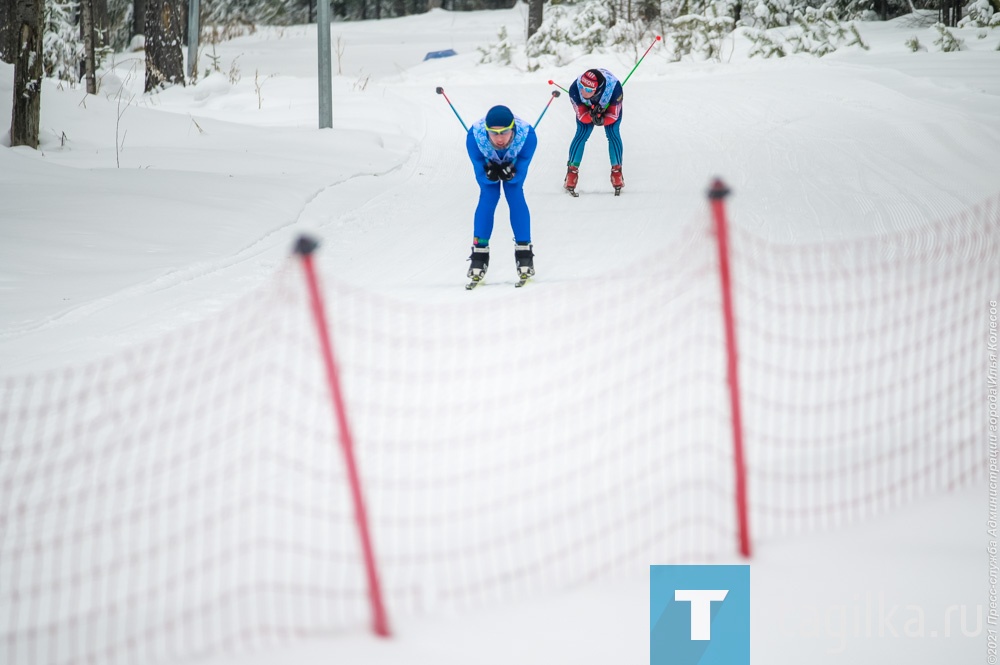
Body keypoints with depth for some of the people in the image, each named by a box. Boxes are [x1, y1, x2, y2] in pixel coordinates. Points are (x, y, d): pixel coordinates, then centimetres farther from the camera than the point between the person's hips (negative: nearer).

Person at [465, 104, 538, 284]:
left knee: (515, 195, -16)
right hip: (487, 162, 0)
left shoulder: (526, 134, -41)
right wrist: (489, 175, -41)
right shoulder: (475, 136, -40)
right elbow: (480, 175, -30)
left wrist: (510, 175, -41)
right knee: (488, 197, -15)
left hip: (514, 163, 0)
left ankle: (523, 252, -9)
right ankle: (479, 253, -7)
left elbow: (521, 173, -30)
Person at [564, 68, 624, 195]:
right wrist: (591, 116, -46)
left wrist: (602, 121, -42)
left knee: (613, 134, -12)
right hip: (586, 107, 0)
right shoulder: (575, 89, -40)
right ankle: (572, 172, 1)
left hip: (611, 106, 0)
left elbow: (614, 115, -27)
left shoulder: (614, 88, -43)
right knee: (582, 134, -10)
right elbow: (581, 115, -27)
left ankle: (617, 171, 3)